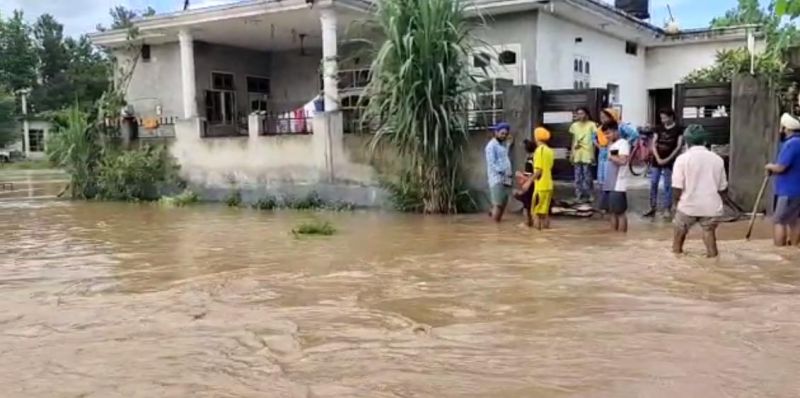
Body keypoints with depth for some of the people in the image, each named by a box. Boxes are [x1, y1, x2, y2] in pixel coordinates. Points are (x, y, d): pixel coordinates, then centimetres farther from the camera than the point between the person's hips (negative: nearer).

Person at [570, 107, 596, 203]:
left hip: (587, 154, -4)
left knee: (587, 176, -2)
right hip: (577, 154, 4)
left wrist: (593, 154, -9)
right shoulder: (574, 125, 10)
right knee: (578, 176, 6)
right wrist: (572, 153, 10)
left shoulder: (591, 125, -4)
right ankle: (579, 196, 12)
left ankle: (587, 196, 5)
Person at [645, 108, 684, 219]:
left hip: (669, 162, -3)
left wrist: (667, 159, -14)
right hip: (656, 161, 3)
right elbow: (653, 144, 2)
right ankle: (653, 208, 12)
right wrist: (658, 158, -11)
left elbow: (679, 147, -8)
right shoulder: (658, 128, 5)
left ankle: (666, 209, 8)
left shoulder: (678, 129, -4)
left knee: (668, 186, 2)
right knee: (653, 184, 4)